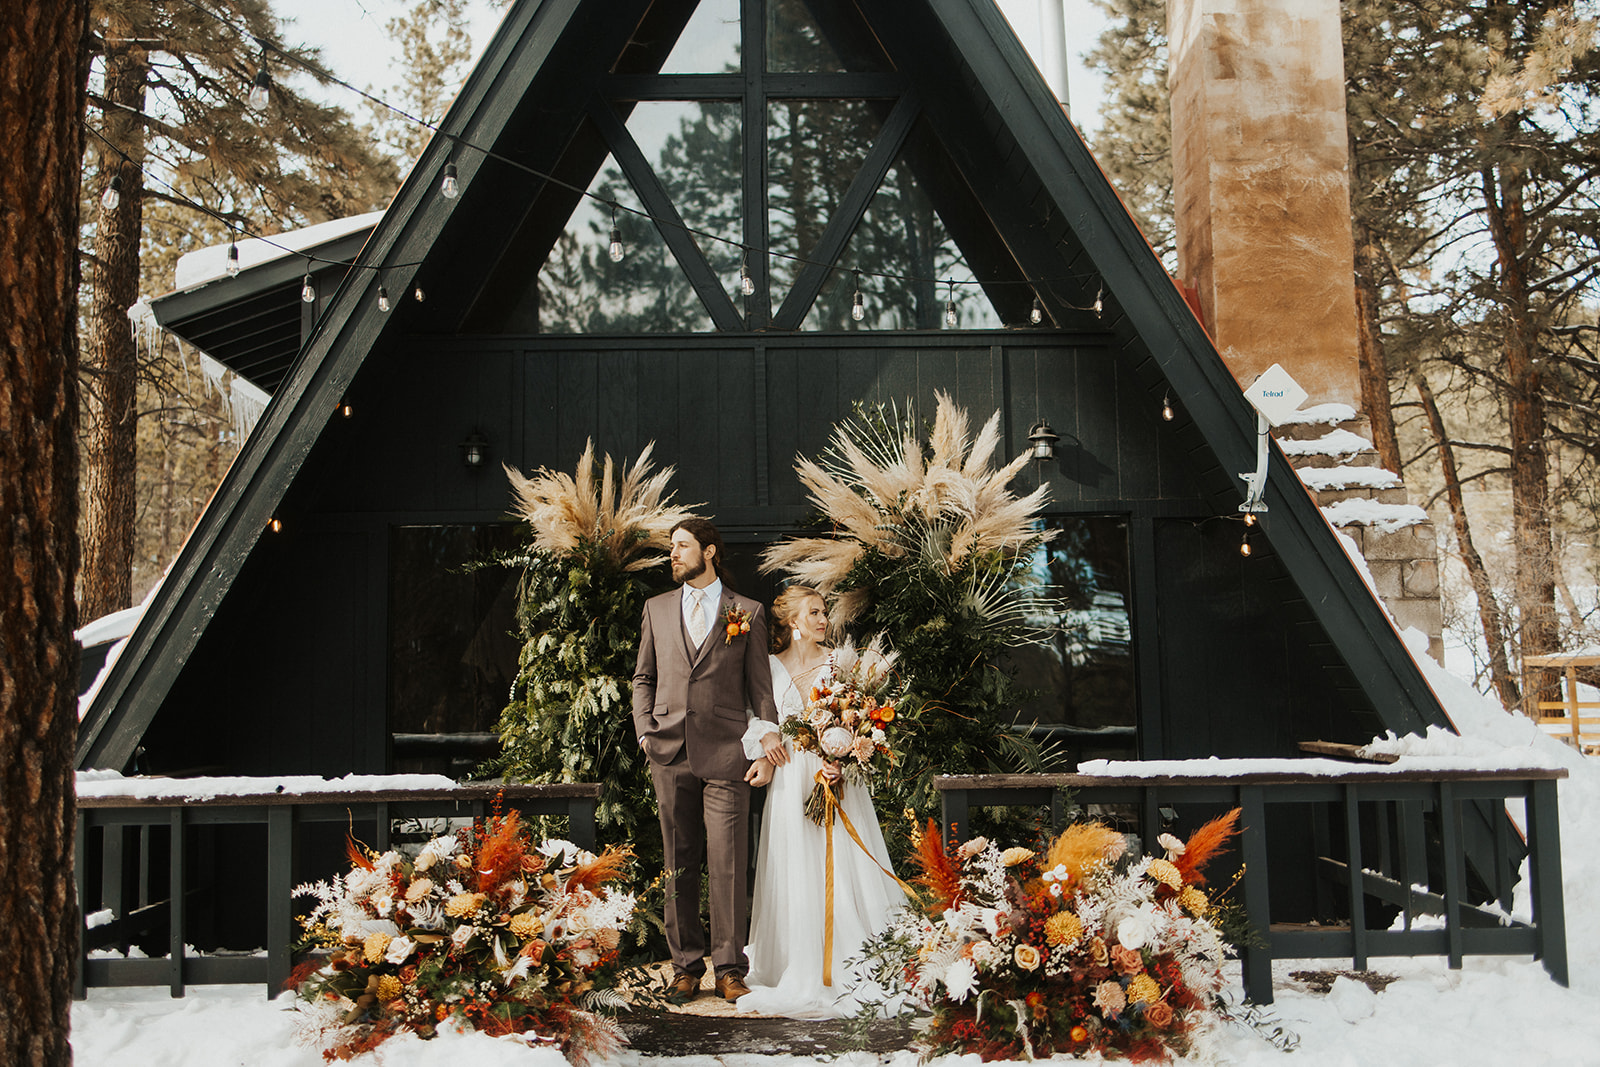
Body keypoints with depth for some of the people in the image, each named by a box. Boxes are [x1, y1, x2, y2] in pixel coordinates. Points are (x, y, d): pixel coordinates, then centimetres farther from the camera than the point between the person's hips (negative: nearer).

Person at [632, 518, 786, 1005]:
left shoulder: (748, 612, 6)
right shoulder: (657, 608, 14)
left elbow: (760, 687, 5)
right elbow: (643, 677, 17)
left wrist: (768, 748, -2)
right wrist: (645, 732, 4)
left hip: (725, 754, -3)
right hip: (670, 753, 3)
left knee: (728, 864, -3)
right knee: (678, 865, 7)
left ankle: (729, 969, 7)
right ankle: (685, 966, 17)